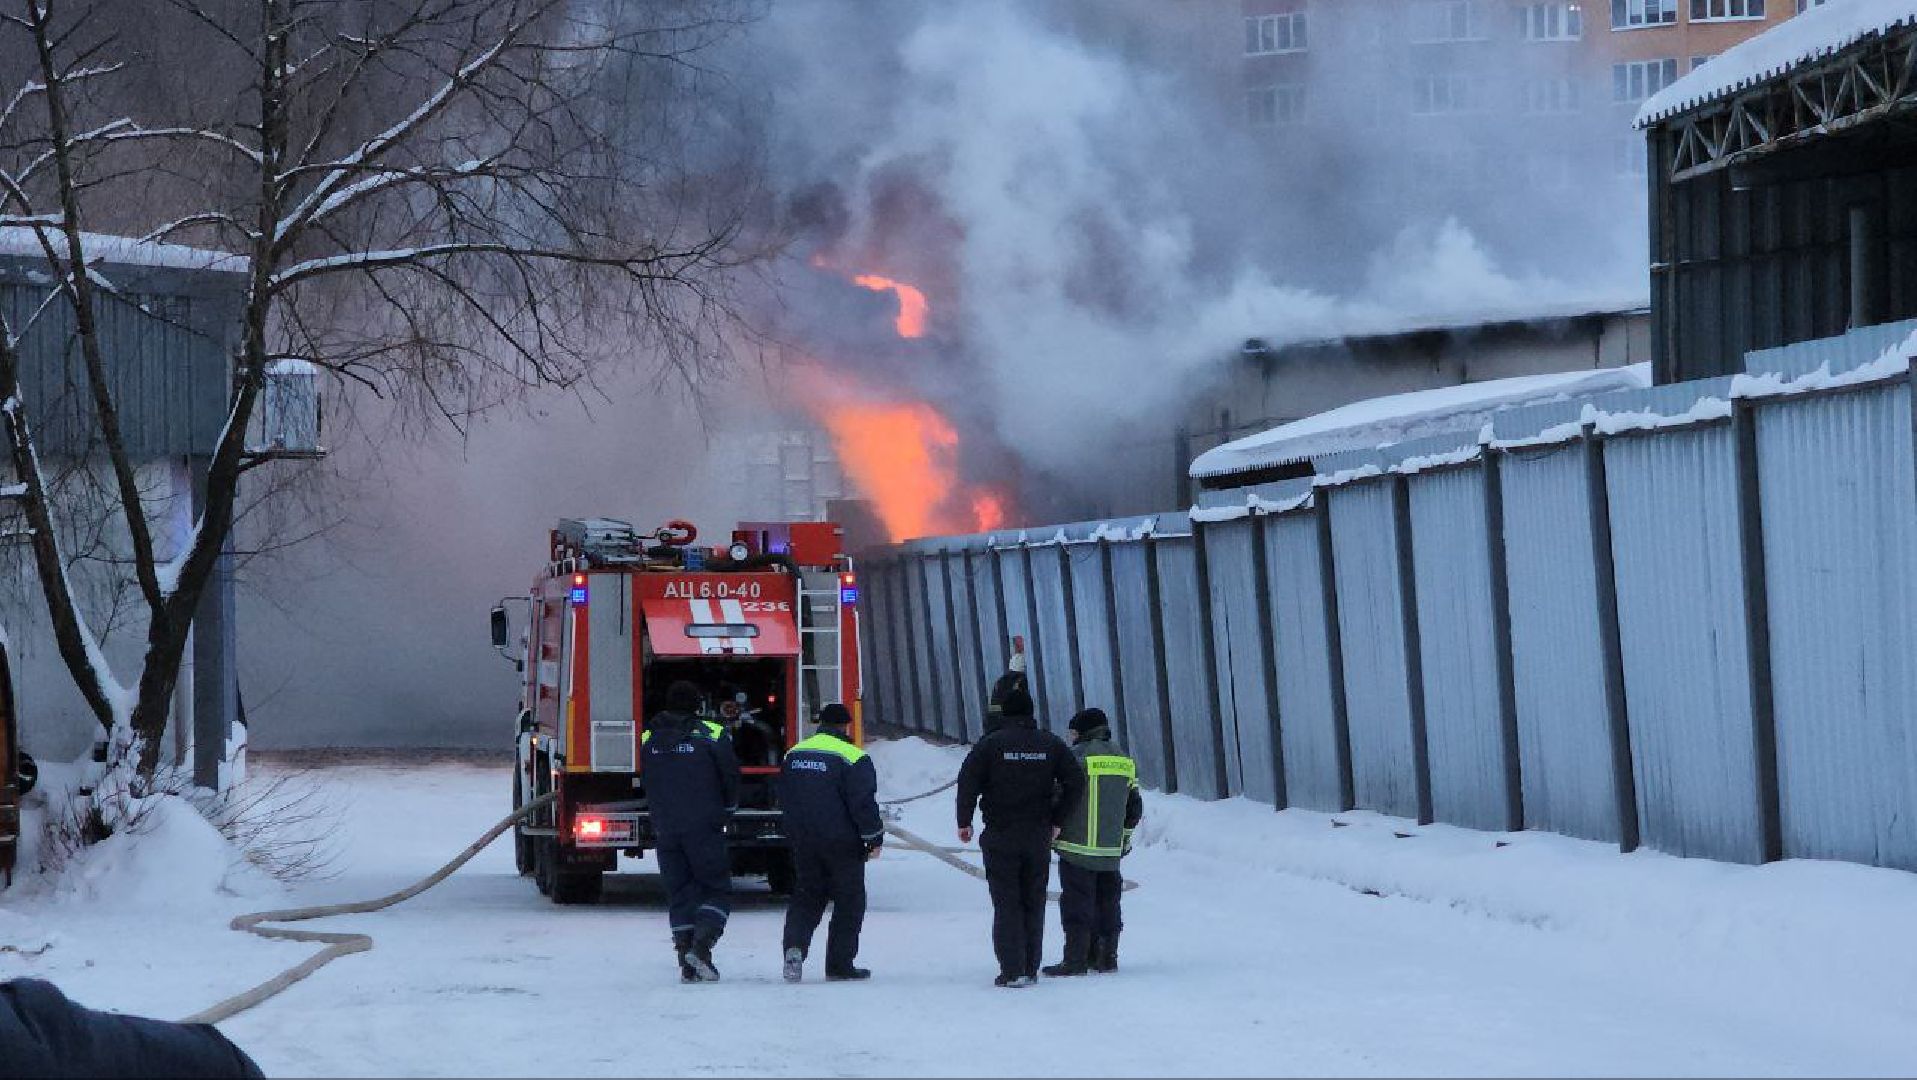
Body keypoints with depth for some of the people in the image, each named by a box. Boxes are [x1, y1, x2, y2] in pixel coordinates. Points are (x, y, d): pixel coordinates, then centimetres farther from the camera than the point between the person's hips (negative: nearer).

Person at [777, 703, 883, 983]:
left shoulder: (794, 754, 8)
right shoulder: (852, 758, -12)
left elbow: (783, 799, 16)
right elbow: (864, 803, -15)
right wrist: (874, 838, -5)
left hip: (803, 841, 5)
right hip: (842, 842, -5)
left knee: (807, 894, 14)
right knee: (849, 900, 6)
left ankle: (795, 944, -10)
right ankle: (839, 965, 6)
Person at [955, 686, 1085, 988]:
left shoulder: (990, 744, -7)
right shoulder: (1051, 744, 3)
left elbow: (967, 781, -12)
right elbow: (1076, 782, 0)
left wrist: (964, 821, -2)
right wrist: (1057, 821, 6)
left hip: (1000, 836, -3)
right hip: (1039, 837, 3)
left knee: (1007, 904, -1)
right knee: (1034, 904, 12)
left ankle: (1012, 971, -8)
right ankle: (1030, 969, 13)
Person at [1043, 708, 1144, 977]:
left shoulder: (1077, 756, -10)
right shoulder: (1125, 761, 12)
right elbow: (1135, 807, 17)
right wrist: (1124, 835, 29)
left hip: (1078, 847, -6)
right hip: (1112, 851, 6)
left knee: (1077, 905, -4)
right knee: (1107, 904, 13)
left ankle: (1076, 959, -5)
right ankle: (1107, 957, 16)